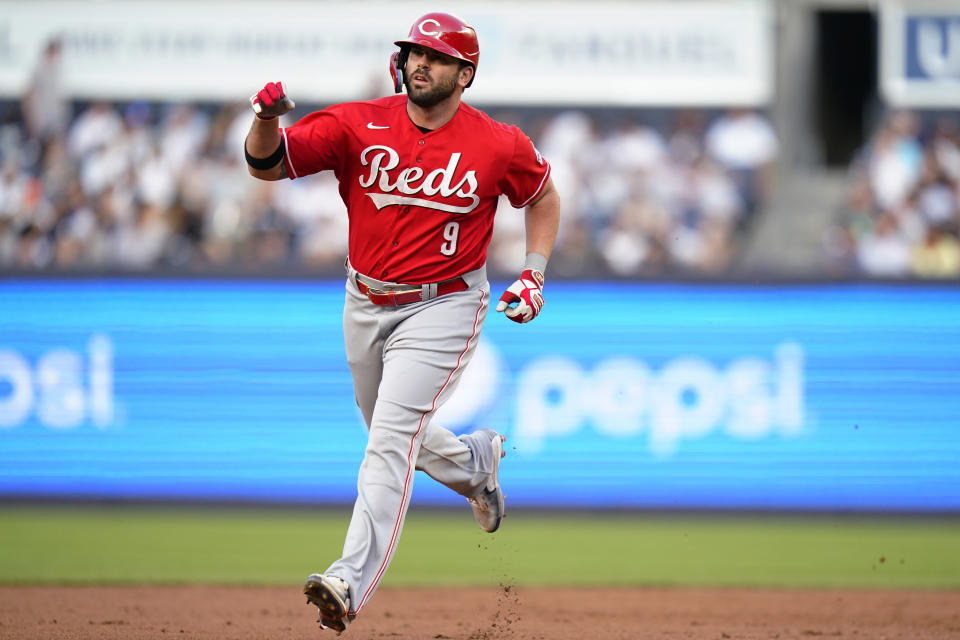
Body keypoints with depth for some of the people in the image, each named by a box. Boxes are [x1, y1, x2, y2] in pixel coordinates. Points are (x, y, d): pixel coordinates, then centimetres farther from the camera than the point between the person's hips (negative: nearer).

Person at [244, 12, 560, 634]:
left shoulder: (498, 145, -10)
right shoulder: (358, 125, -8)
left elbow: (543, 195, 9)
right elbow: (267, 163, -14)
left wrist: (534, 274, -3)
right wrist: (268, 120, -36)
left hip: (443, 308, -5)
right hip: (367, 304, 5)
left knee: (392, 437, -19)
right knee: (390, 436, 21)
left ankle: (352, 583, -26)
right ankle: (475, 460, 53)